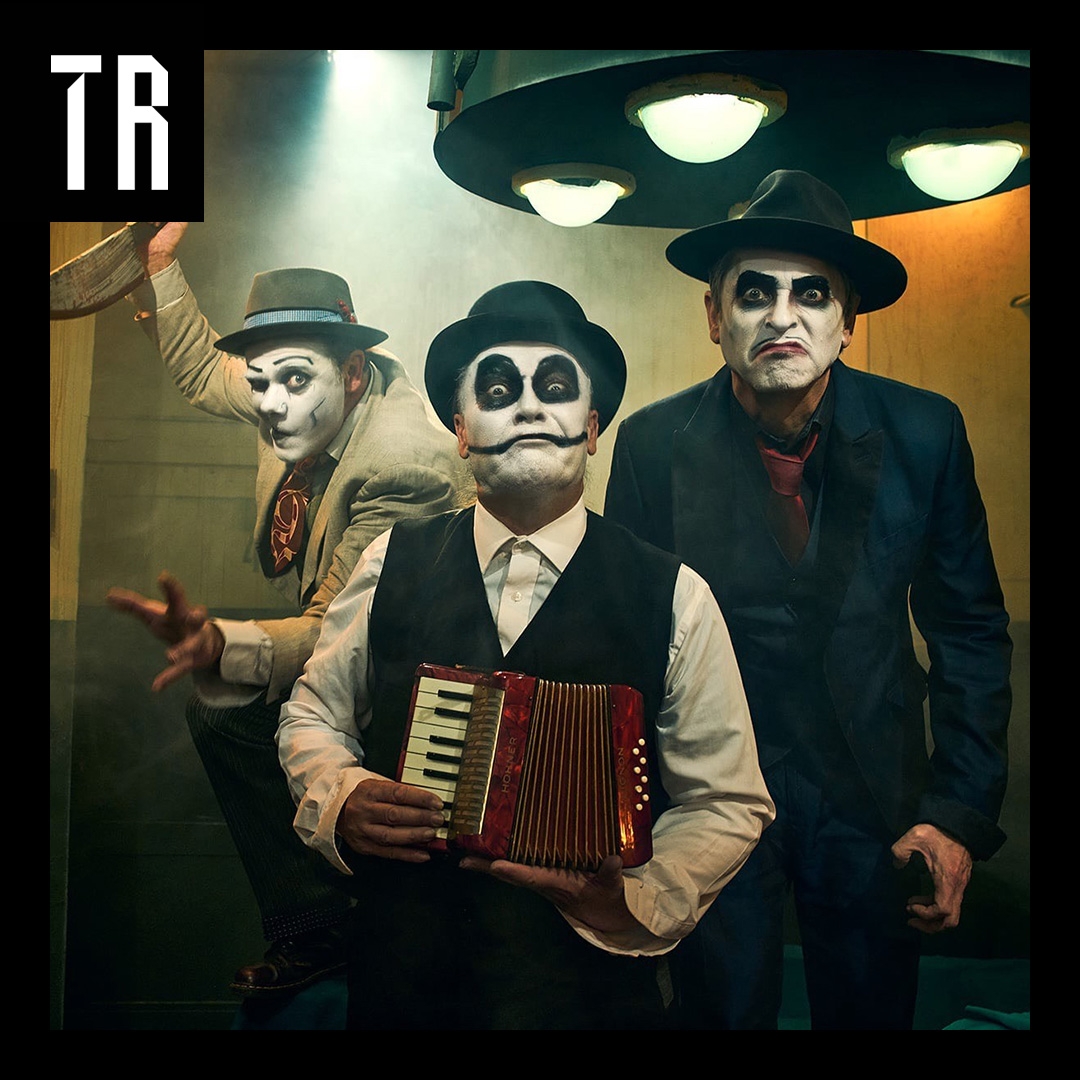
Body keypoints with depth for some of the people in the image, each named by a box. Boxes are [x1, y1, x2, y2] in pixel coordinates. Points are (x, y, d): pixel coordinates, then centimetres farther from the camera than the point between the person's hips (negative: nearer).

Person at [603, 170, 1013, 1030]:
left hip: (876, 801, 2)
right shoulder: (653, 443, -10)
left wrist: (963, 814, -3)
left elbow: (971, 630, 1)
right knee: (722, 1007, 13)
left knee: (872, 1008, 17)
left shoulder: (924, 433, -7)